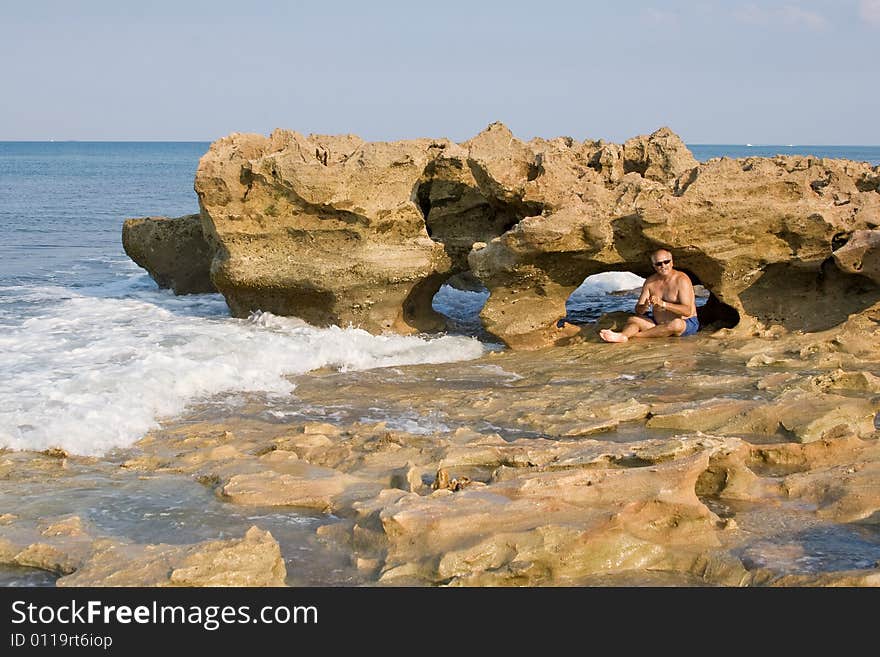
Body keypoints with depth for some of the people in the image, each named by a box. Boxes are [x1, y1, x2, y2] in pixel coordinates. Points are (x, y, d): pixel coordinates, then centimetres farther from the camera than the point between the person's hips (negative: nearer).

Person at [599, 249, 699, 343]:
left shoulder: (681, 280, -14)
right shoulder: (650, 282, 3)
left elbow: (687, 311, -25)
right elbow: (638, 311, 0)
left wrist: (663, 304, -35)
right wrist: (645, 306, -25)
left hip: (686, 324, -6)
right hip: (658, 323, 6)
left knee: (676, 324, -38)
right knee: (632, 320, -11)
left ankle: (632, 335, -33)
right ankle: (622, 336, -46)